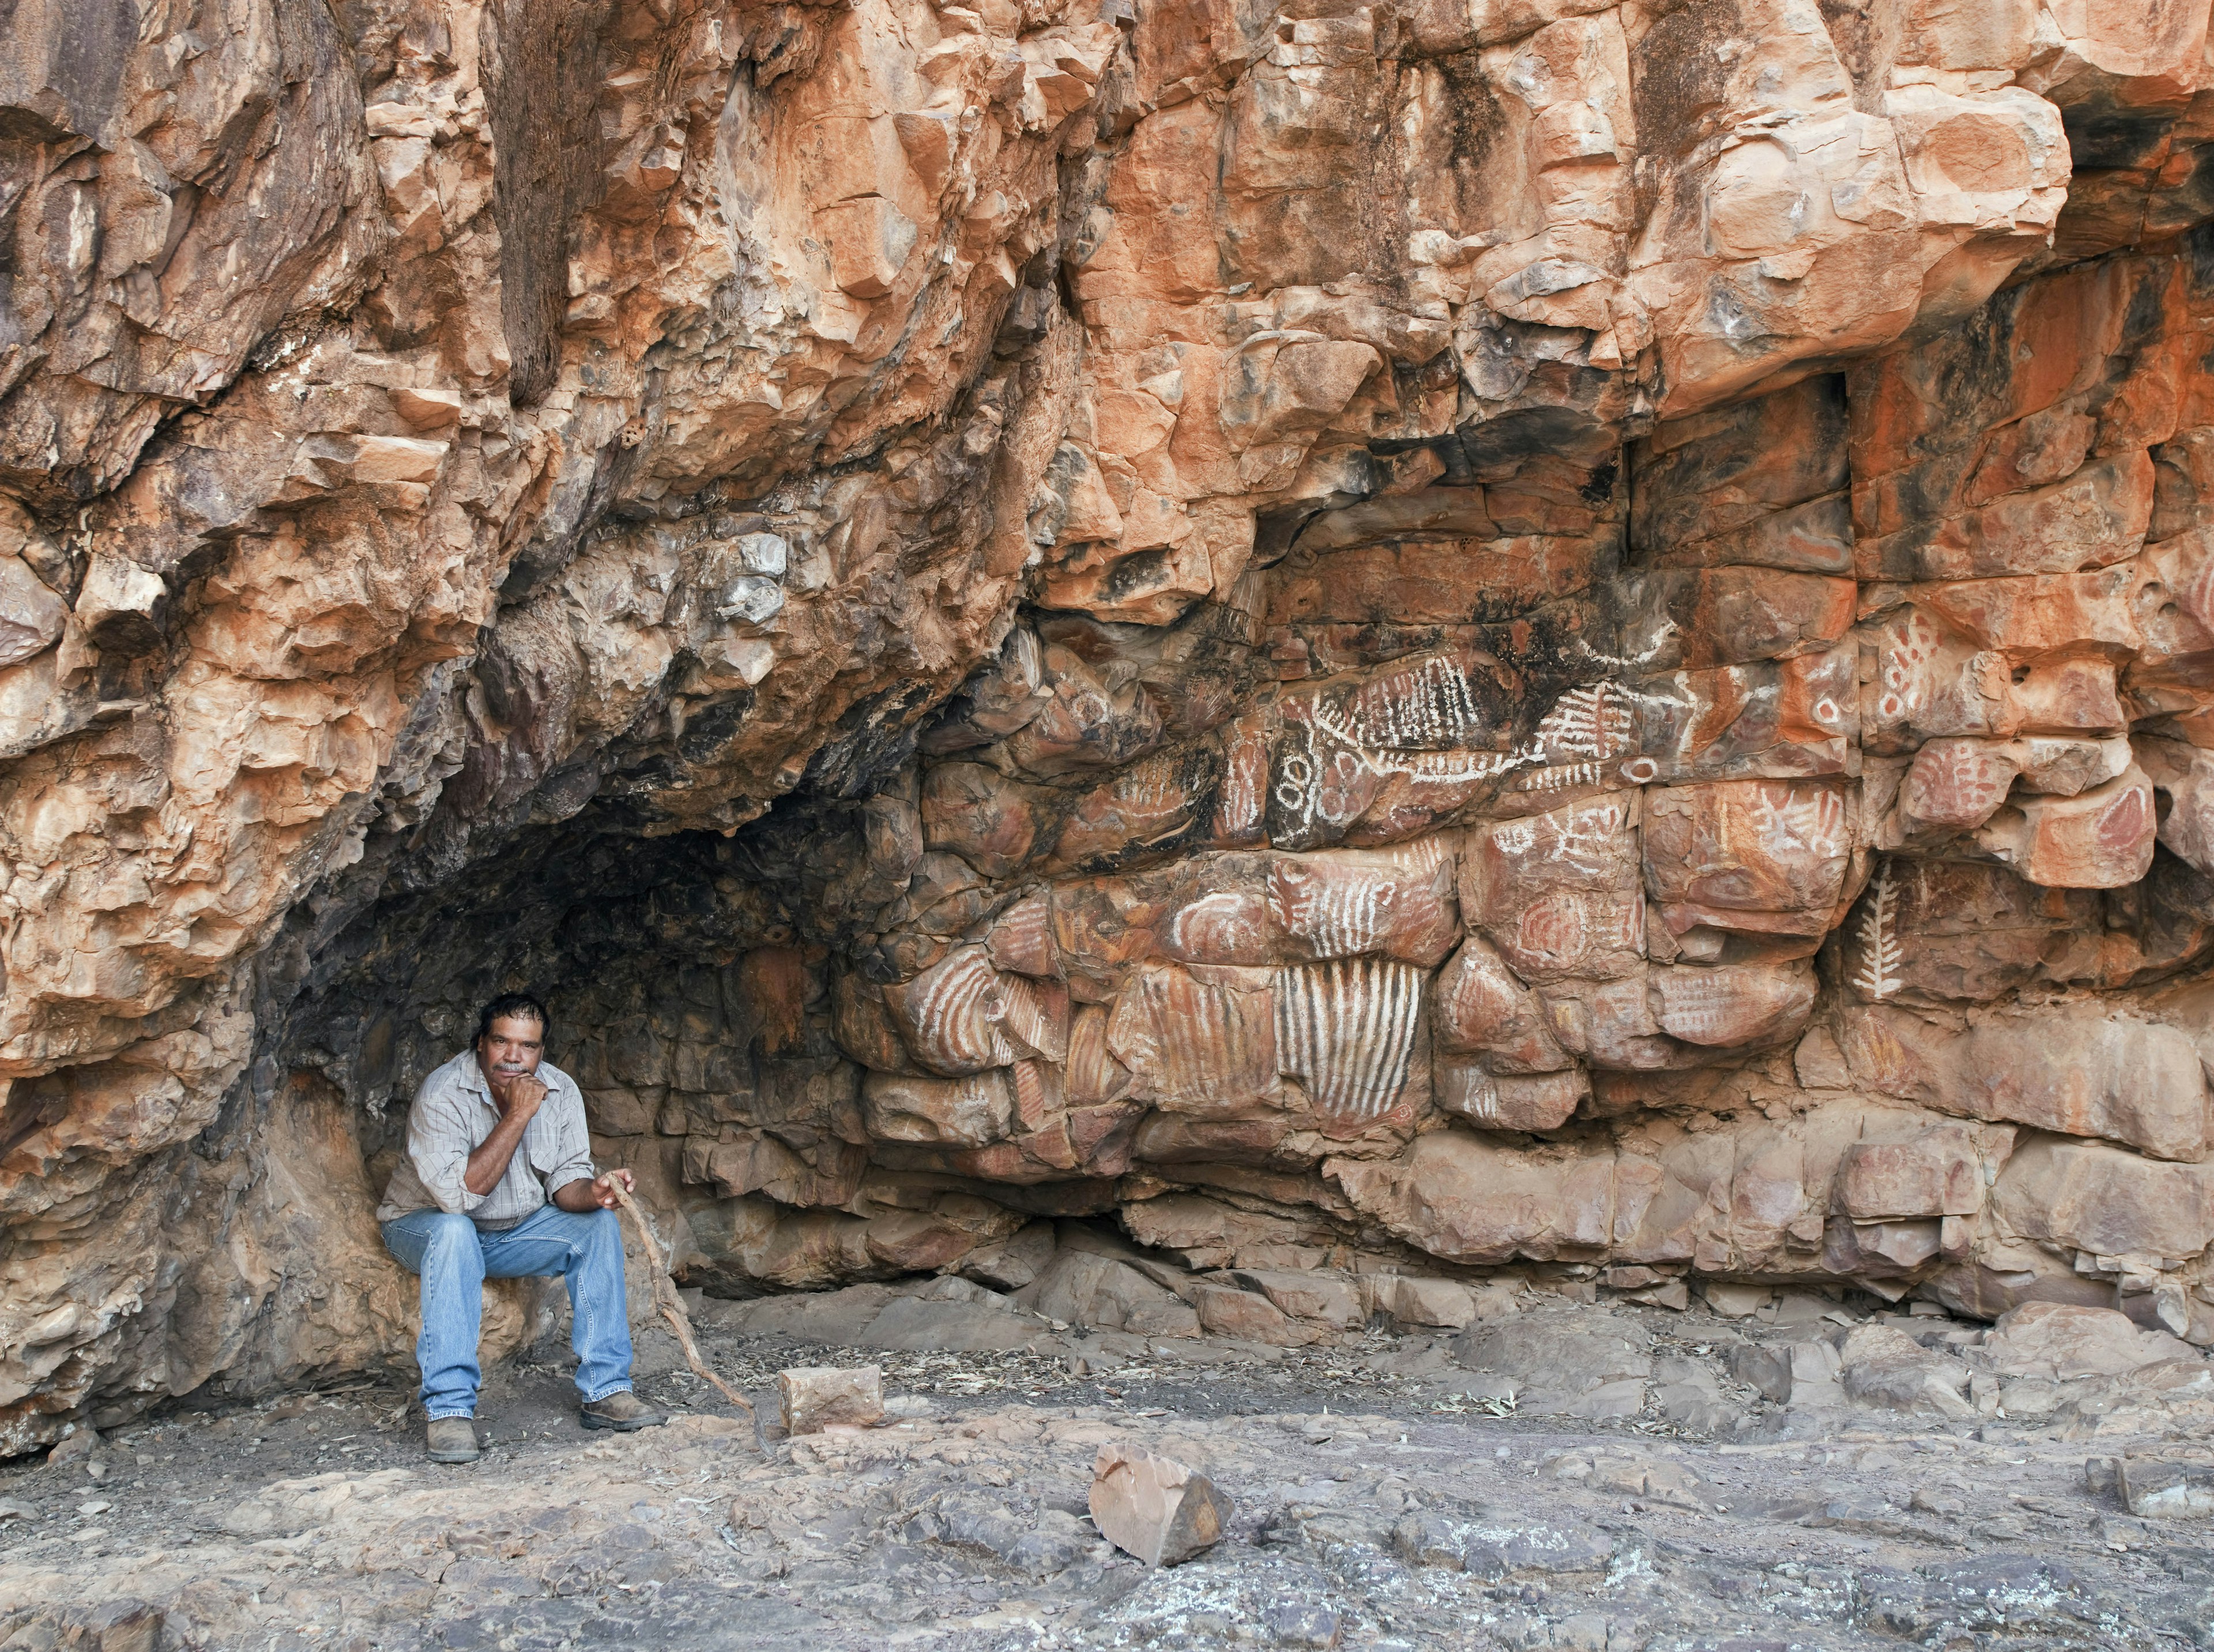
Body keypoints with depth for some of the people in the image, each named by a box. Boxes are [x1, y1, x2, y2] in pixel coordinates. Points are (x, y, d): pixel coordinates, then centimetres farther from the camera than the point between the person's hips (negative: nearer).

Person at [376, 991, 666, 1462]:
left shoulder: (561, 1091, -9)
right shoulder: (443, 1095, -26)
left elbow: (566, 1179, -8)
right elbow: (458, 1194, -35)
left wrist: (592, 1192, -32)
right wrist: (517, 1116, -35)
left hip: (515, 1230, 5)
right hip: (425, 1225, -5)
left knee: (598, 1223, -15)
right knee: (454, 1232, -37)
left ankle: (606, 1391, -13)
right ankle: (449, 1410, -35)